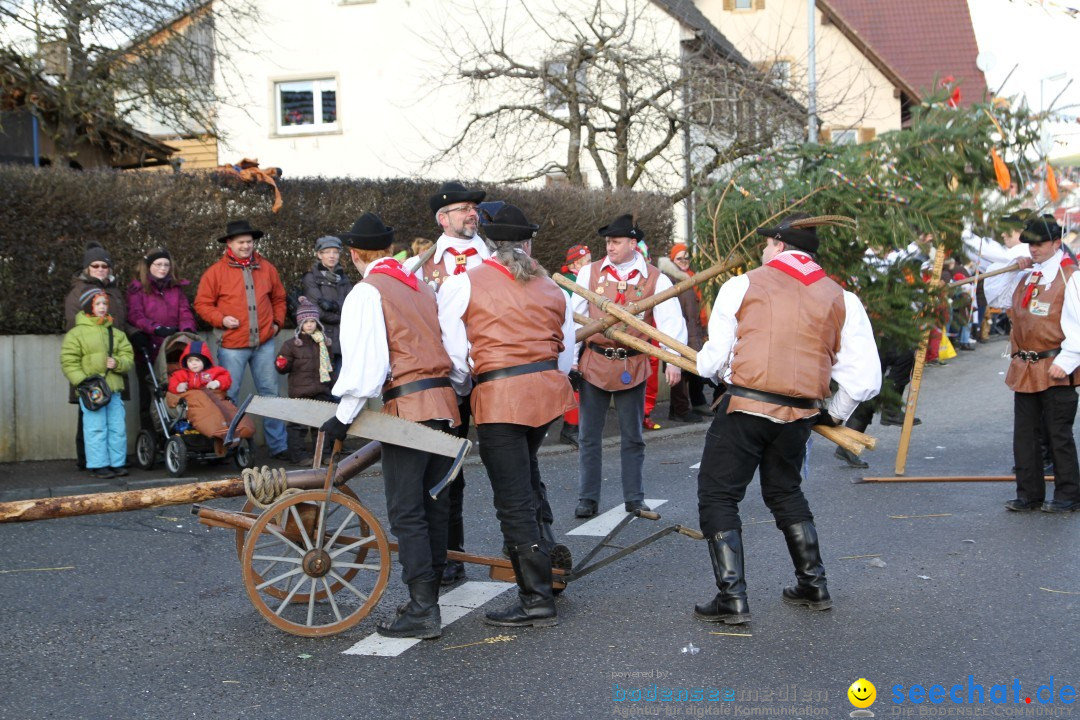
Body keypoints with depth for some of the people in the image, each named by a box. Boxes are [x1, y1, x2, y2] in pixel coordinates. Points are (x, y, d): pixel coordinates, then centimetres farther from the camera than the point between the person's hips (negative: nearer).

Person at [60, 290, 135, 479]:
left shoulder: (116, 333, 15)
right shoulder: (76, 334, 0)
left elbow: (127, 356, 13)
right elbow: (69, 362, -4)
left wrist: (118, 363, -9)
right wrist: (82, 382, -15)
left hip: (114, 388, 5)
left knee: (118, 428, 6)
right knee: (96, 428, -4)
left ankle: (117, 463, 15)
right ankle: (98, 465, 2)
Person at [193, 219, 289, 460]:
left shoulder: (266, 268, 9)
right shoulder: (216, 271, -1)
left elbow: (278, 298, 21)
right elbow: (202, 304, 1)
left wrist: (277, 322, 8)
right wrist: (221, 319, -13)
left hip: (264, 343, 3)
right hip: (232, 345, -3)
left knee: (270, 394, 6)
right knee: (227, 396, 1)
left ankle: (278, 445, 13)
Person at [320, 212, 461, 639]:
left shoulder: (368, 292, -5)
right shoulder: (421, 286, 18)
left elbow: (366, 362, -14)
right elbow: (449, 345, 18)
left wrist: (344, 416, -10)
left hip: (408, 407, -8)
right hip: (444, 403, 8)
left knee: (407, 512, -5)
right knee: (434, 507, 13)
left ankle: (422, 612, -6)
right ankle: (429, 599, 21)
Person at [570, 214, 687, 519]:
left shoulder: (654, 279, -4)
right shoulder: (590, 272, 0)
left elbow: (671, 320, -10)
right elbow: (575, 316, 3)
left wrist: (673, 360, -23)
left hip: (632, 366, -1)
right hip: (594, 362, 1)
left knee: (632, 436, 9)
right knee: (588, 436, 5)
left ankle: (634, 499, 20)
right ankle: (587, 499, 15)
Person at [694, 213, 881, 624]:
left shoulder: (742, 286, -1)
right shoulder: (840, 299, 7)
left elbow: (712, 363, -2)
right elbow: (865, 379, 2)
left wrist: (706, 366, 22)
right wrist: (835, 414, 18)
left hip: (744, 407, -4)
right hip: (800, 414, 4)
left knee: (717, 496, 6)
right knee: (786, 494, 25)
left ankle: (732, 598, -1)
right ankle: (814, 586, 31)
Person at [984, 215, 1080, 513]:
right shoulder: (1025, 278, 14)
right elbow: (993, 296, 22)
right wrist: (1012, 269, 9)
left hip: (1055, 369, -7)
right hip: (1024, 369, 7)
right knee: (1025, 434, 9)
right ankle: (1029, 494, 17)